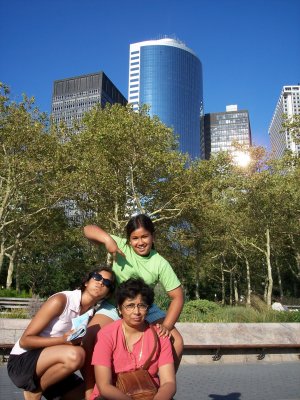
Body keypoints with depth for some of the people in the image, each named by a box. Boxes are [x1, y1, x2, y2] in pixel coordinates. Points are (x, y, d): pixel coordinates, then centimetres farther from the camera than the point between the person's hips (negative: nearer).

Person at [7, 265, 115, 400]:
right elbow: (25, 340, -18)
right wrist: (63, 340, -28)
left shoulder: (90, 314, 0)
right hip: (22, 361, -7)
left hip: (47, 364, 7)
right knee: (75, 355, -32)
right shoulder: (61, 301, -19)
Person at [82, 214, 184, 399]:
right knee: (89, 339, -25)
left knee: (176, 341, -11)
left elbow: (177, 296, -14)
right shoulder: (121, 246, -16)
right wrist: (107, 238, -36)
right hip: (114, 306, -1)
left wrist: (167, 325, -25)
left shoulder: (160, 263, -16)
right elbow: (88, 230, -17)